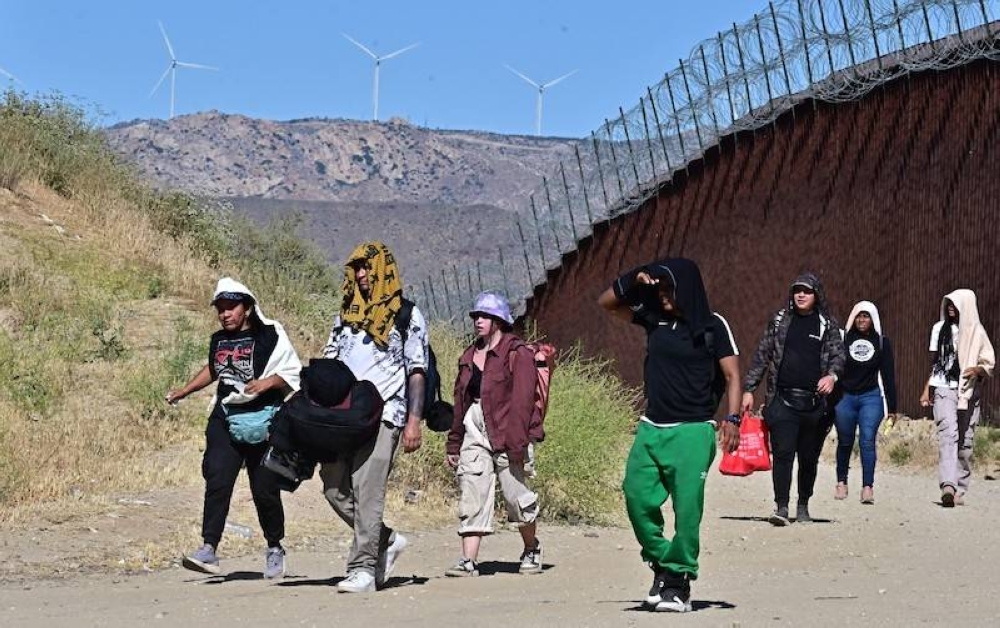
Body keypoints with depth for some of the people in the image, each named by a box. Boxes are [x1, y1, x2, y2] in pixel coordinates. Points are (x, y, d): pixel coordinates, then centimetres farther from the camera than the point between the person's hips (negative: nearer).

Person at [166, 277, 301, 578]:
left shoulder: (271, 337, -4)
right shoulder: (218, 340, 14)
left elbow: (293, 374, -3)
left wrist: (268, 382, -19)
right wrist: (183, 391, 35)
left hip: (261, 423, -4)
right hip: (225, 420, 4)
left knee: (264, 489, 1)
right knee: (217, 482, -12)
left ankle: (275, 548, 20)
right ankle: (209, 548, -17)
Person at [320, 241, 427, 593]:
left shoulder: (407, 315, 4)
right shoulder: (346, 315, 20)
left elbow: (417, 372, 0)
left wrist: (414, 422, -9)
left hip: (382, 415, -6)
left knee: (367, 491, -12)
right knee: (334, 488, 3)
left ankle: (364, 568, -9)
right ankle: (387, 541, 19)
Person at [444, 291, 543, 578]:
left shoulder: (517, 353, -5)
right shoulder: (470, 355, 17)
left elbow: (522, 400, -13)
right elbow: (460, 401, 19)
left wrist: (517, 442, -20)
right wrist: (453, 443, 18)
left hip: (505, 433, -6)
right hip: (474, 431, 6)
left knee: (516, 495, 2)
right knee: (471, 495, -3)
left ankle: (532, 549, 25)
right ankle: (469, 560, -6)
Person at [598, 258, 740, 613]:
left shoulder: (712, 326, 0)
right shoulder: (654, 318, 12)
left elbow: (732, 375, -4)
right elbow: (606, 303, 19)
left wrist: (732, 418, -18)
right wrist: (634, 280, 2)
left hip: (692, 431, -5)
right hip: (651, 428, 5)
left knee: (687, 507, -8)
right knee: (637, 494, -8)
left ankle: (679, 583, 1)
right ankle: (662, 565, 9)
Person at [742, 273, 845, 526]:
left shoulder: (828, 325, 8)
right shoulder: (779, 320, 9)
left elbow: (838, 355, 1)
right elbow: (761, 355, 11)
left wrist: (832, 375, -21)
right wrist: (749, 389, 6)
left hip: (814, 402, 1)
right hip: (782, 399, -1)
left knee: (809, 458, 9)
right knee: (782, 453, -11)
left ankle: (803, 506, 23)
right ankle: (781, 507, -13)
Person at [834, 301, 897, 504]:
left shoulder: (881, 343, 4)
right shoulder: (844, 339, 2)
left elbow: (888, 375, 7)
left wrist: (891, 406, 5)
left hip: (871, 398, -1)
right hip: (845, 397, 1)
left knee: (867, 440, -12)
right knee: (845, 442, 10)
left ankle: (868, 487, -13)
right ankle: (841, 482, 26)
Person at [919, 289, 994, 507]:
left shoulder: (976, 332, 5)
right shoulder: (939, 329, 12)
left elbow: (989, 363, 6)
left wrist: (978, 369, -16)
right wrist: (927, 390, 12)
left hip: (968, 392, 0)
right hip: (944, 390, 0)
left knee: (965, 441, 1)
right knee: (948, 434, -19)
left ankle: (960, 491, 8)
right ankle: (948, 486, -33)